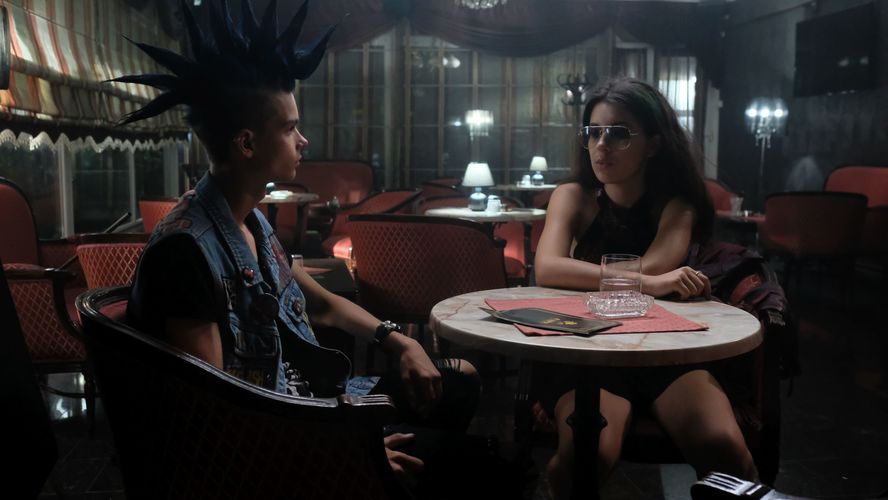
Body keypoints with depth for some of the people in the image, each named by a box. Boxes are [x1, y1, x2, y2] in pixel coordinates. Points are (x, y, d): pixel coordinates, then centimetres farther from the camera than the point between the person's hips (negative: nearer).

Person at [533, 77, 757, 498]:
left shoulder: (676, 205, 6)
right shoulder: (573, 197, 3)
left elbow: (651, 270, -14)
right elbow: (546, 270, -18)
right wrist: (646, 284, -27)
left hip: (669, 352, 1)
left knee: (725, 450, -26)